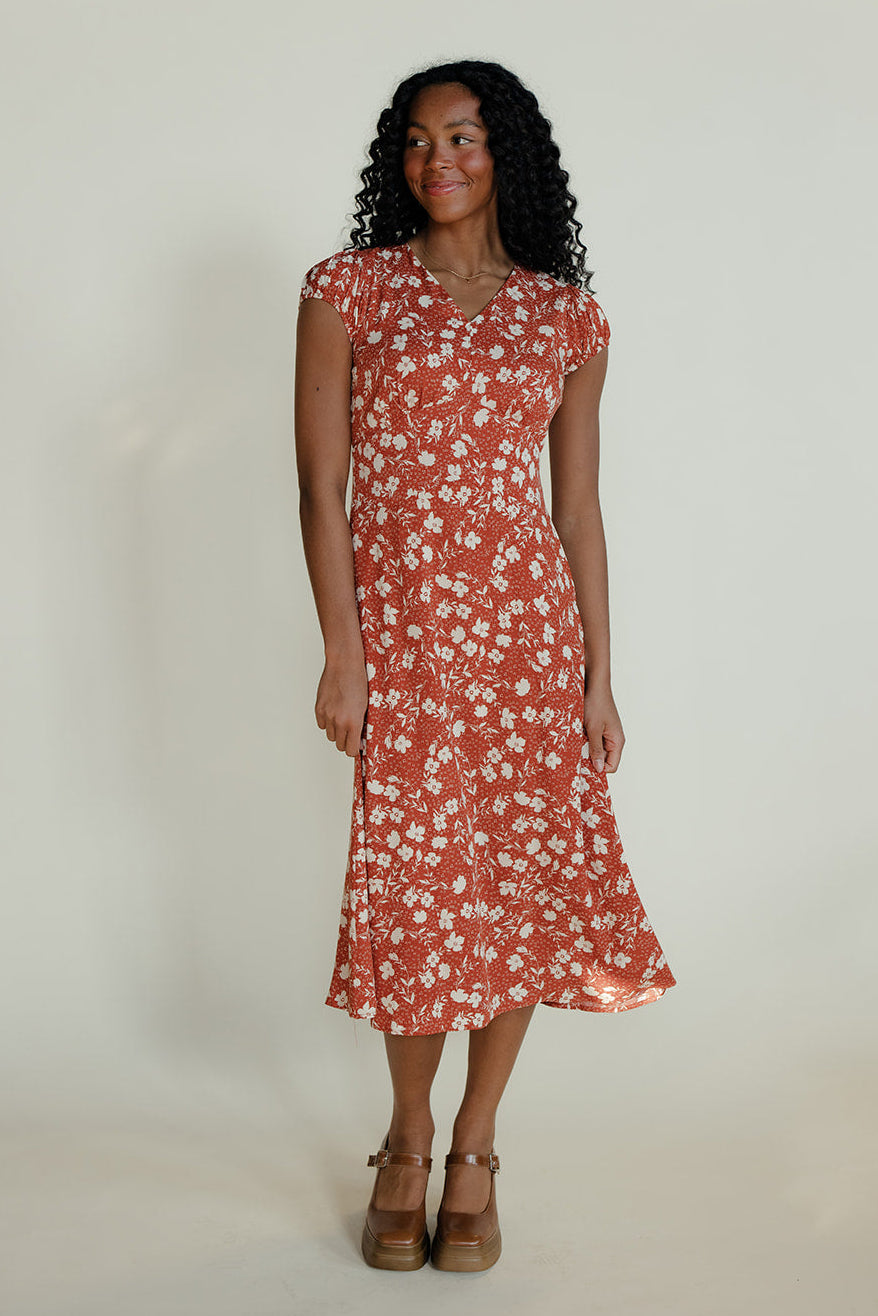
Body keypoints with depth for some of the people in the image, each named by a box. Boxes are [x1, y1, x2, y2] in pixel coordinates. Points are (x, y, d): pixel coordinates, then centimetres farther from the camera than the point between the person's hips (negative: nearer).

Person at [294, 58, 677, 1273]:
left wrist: (600, 676, 5)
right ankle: (408, 1142, 24)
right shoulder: (350, 290, 2)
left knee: (525, 882, 2)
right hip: (400, 624, -2)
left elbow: (579, 504, 9)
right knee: (416, 886, 2)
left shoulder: (567, 316, 8)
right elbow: (322, 487, -2)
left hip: (529, 624, 2)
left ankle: (474, 1150, 20)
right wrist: (342, 655, -9)